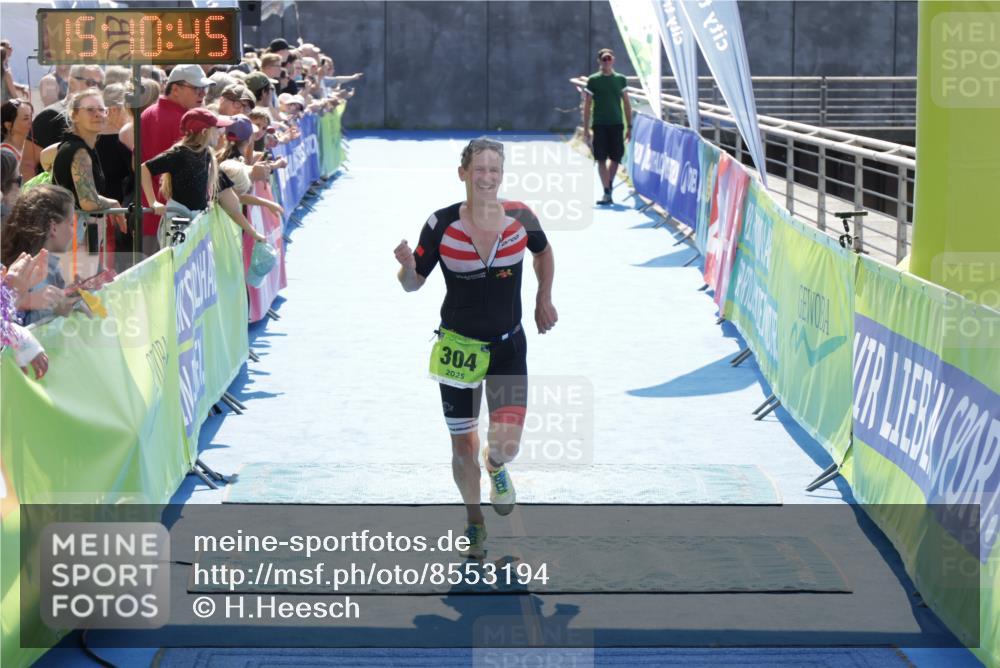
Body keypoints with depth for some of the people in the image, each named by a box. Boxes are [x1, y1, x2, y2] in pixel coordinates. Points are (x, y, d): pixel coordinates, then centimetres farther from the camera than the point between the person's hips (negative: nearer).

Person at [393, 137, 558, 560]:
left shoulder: (520, 218, -9)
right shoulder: (442, 225, -13)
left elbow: (544, 252, 14)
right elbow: (413, 284, -6)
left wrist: (544, 299, 11)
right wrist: (408, 266, -27)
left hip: (508, 346, 1)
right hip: (458, 347, 0)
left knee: (506, 445, -11)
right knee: (462, 447, 7)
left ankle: (496, 467, 29)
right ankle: (474, 523, 34)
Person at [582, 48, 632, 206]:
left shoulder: (620, 79, 7)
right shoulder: (593, 80, 1)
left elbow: (626, 103, 10)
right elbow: (587, 105, 2)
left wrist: (629, 126, 5)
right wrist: (586, 129, -3)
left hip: (616, 124, 2)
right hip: (599, 125, -2)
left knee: (616, 157, 2)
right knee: (601, 159, -4)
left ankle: (609, 184, 26)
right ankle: (606, 192, 1)